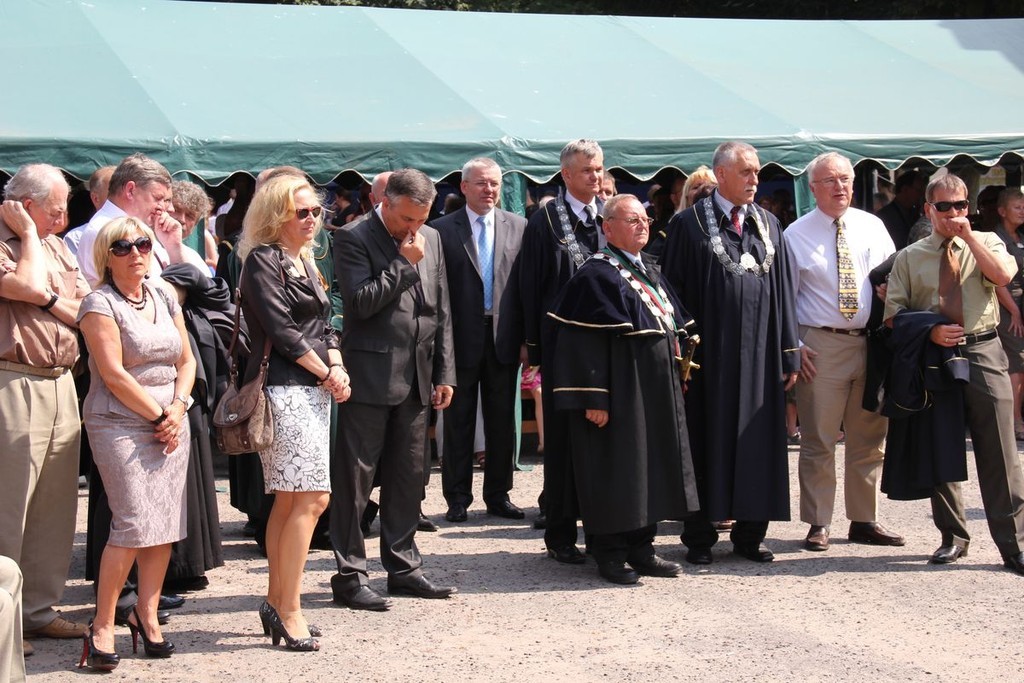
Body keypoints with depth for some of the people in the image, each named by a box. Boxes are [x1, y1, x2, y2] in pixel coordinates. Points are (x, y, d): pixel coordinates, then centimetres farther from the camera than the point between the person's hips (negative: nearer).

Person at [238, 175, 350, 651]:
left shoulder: (304, 262, 20)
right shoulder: (262, 261, -7)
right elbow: (281, 330, -14)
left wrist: (338, 368, 1)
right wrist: (327, 373, -7)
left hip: (313, 391, 9)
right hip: (283, 391, -9)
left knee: (289, 500, 10)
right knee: (312, 498, -13)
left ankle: (276, 603, 16)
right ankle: (288, 612, -7)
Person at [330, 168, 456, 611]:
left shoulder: (431, 239, 12)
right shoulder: (354, 238, -7)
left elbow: (441, 312, 14)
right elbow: (361, 301, -18)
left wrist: (444, 373, 11)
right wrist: (404, 263, -15)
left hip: (416, 378, 6)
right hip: (369, 377, -6)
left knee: (408, 476, 12)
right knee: (355, 478, -1)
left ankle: (403, 567, 23)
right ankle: (349, 576, 5)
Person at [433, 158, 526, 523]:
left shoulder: (518, 227, 6)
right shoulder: (442, 229, -1)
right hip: (461, 338, -2)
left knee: (502, 421, 9)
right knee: (458, 421, 5)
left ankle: (498, 495, 20)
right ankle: (457, 498, 14)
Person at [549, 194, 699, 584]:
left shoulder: (649, 271, 14)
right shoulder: (596, 276, -11)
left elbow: (673, 328, 21)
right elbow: (585, 343, -17)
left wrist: (676, 375, 16)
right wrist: (594, 398, -22)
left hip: (657, 389, 9)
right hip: (621, 389, -8)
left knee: (651, 467, 12)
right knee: (615, 470, -2)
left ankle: (641, 549, 21)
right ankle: (610, 556, 7)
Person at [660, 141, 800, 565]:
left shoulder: (768, 225, 11)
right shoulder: (690, 224, -3)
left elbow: (783, 290, 10)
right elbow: (675, 291, -5)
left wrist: (789, 354, 6)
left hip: (760, 353, 4)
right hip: (709, 353, -4)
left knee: (758, 439, 7)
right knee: (707, 440, 3)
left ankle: (749, 534, 17)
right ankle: (699, 537, 12)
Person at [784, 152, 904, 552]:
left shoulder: (872, 227, 8)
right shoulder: (796, 234, 0)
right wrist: (793, 346, -6)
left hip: (871, 343, 4)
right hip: (821, 346, -4)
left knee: (868, 439, 10)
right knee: (818, 441, -1)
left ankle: (864, 521, 21)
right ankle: (817, 524, 8)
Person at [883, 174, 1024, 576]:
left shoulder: (986, 243, 9)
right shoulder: (909, 257, 9)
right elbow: (893, 314, 5)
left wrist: (968, 236, -10)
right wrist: (930, 331, -11)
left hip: (982, 353, -1)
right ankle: (953, 537, 20)